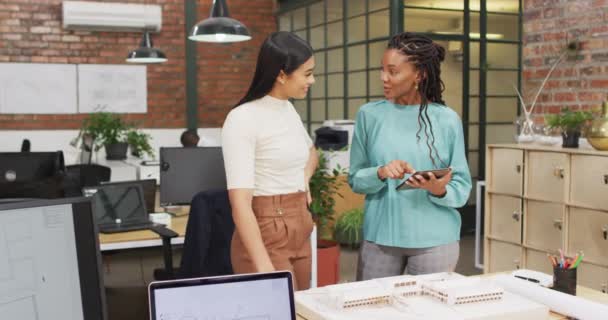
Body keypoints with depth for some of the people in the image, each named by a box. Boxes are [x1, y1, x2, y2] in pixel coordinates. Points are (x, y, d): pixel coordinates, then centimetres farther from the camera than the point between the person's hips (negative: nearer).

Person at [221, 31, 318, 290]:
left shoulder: (288, 110, 8)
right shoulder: (243, 119, -16)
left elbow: (311, 152, 31)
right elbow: (240, 204, -23)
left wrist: (303, 179, 10)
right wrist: (264, 269, -30)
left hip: (300, 232, 8)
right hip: (265, 236, -8)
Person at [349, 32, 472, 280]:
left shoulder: (447, 120, -4)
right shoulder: (369, 115, -1)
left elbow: (462, 187, -1)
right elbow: (355, 179, 2)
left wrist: (440, 190, -21)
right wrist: (380, 173, -17)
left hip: (435, 239, -1)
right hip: (380, 236, 1)